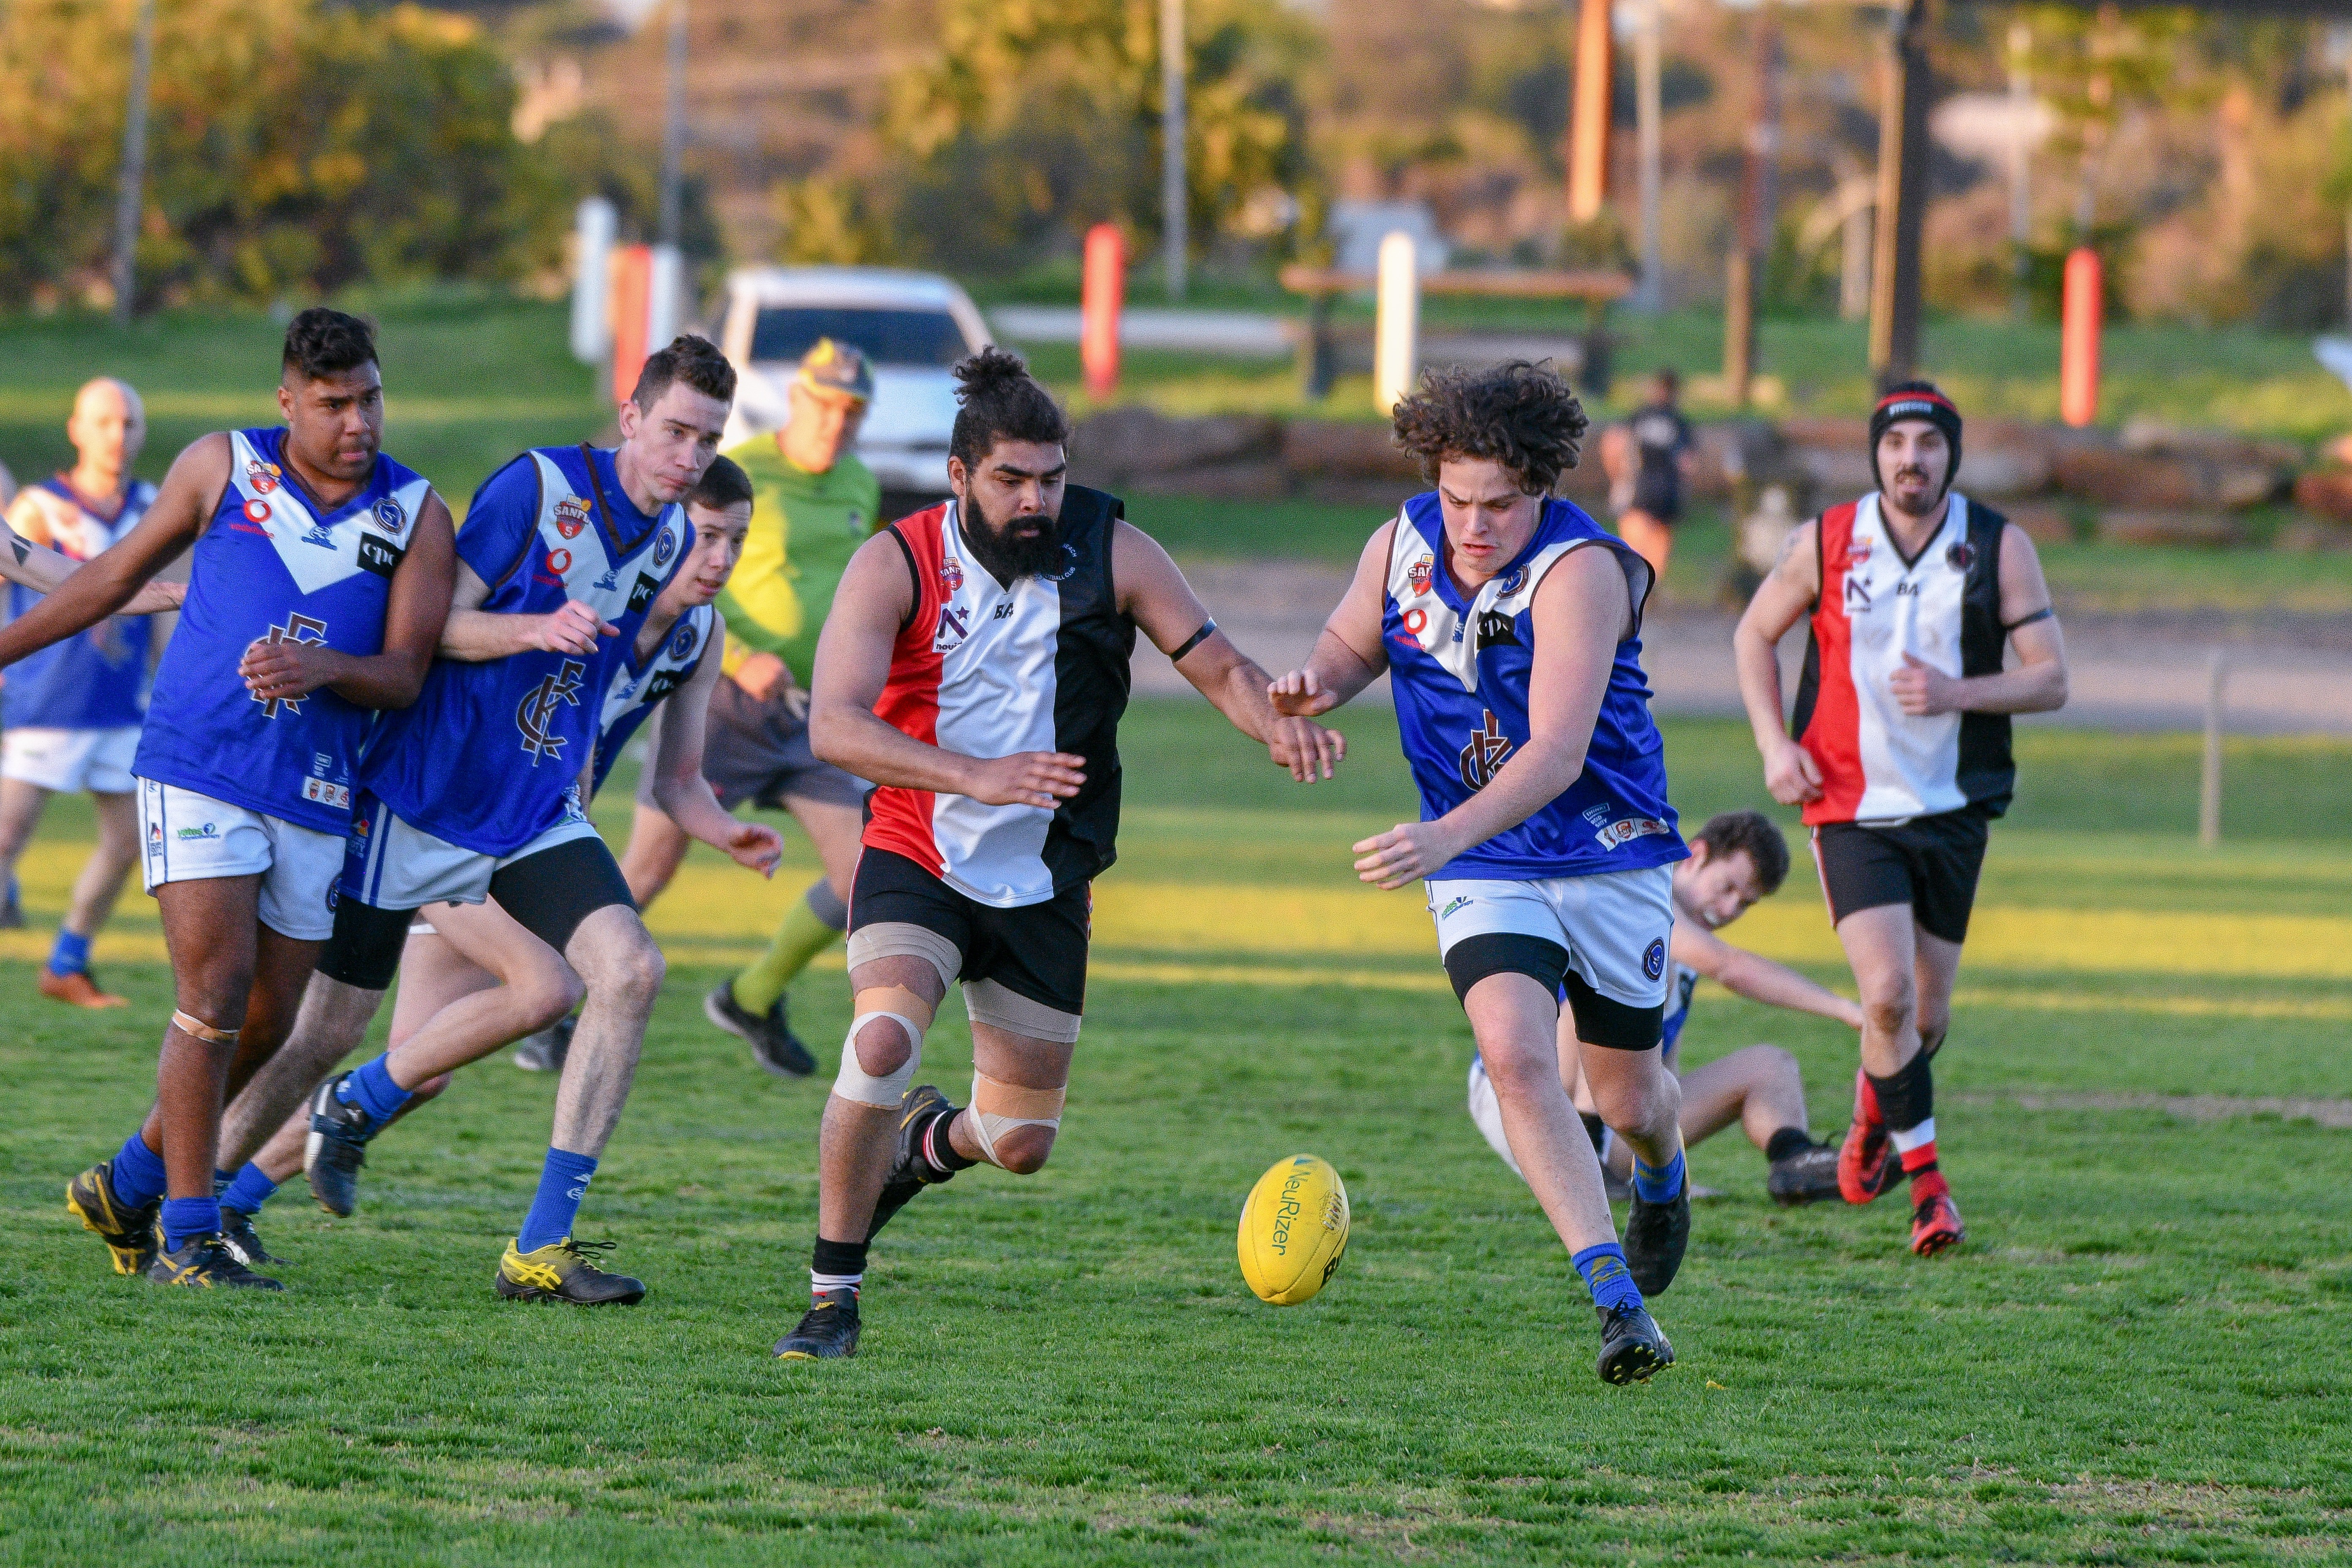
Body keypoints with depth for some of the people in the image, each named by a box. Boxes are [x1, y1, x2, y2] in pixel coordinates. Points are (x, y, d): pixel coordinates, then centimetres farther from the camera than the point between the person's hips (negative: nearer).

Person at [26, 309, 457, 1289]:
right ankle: (186, 1240, -7)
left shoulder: (417, 517, 2)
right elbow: (118, 576, 12)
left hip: (313, 798, 3)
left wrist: (323, 666, -23)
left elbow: (404, 675, -2)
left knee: (267, 1023, 9)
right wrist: (3, 648, 15)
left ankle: (129, 1187, 29)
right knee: (216, 993, -13)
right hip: (197, 768, -3)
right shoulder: (222, 468, 0)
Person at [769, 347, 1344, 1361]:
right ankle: (832, 1299, -18)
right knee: (883, 1040, -31)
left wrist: (1278, 724, -26)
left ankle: (928, 1143, 46)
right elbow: (834, 727, -24)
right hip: (918, 860, -3)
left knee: (1022, 1143, 7)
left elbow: (1215, 663, -3)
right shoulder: (896, 565, -13)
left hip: (1044, 887, 3)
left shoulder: (1110, 551, -7)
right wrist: (977, 775, -38)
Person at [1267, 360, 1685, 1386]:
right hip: (1484, 874, 3)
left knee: (1628, 1098, 10)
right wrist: (1318, 684, -9)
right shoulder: (1401, 547, -6)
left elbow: (1557, 751, -34)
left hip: (1613, 856, -3)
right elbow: (1354, 643, 16)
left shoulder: (1582, 572, -25)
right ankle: (1618, 1303, -24)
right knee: (1516, 1055, -23)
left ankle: (1661, 1177, 50)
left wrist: (1447, 835, -48)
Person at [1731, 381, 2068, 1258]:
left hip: (1954, 811, 2)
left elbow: (2050, 679, -3)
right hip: (1852, 808, -2)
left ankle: (1877, 1108, 43)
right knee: (1887, 994, -17)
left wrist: (1959, 693, -20)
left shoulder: (1999, 548, -3)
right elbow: (1756, 634, 12)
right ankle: (1924, 1177, -2)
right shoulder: (1826, 543, -3)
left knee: (1927, 1013, 9)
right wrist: (1774, 744, -1)